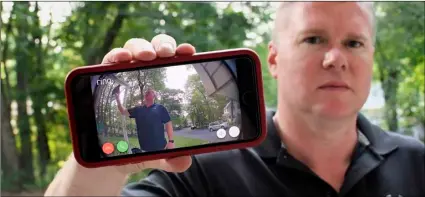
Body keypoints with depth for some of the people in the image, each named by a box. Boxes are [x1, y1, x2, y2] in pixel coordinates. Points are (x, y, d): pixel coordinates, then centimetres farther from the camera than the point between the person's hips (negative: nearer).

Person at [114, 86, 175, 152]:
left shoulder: (160, 108, 4)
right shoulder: (138, 110, 14)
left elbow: (168, 124, 0)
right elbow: (123, 111, 12)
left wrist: (171, 141, -10)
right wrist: (117, 98, -1)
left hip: (160, 147, -3)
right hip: (144, 149, 3)